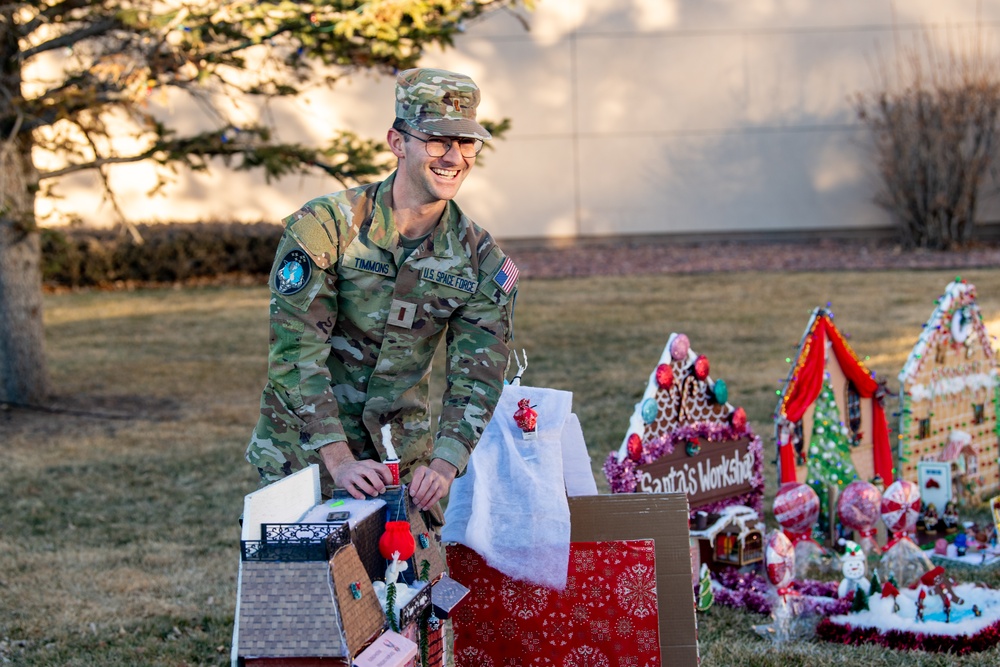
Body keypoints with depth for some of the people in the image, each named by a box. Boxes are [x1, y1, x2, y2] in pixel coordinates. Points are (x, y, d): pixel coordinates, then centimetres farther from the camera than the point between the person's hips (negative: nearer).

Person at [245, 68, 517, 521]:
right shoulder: (324, 227, -15)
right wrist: (339, 462, -28)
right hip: (302, 454, -3)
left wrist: (443, 463, -25)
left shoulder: (481, 262, -3)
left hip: (402, 462, 3)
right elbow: (296, 352, -19)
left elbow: (477, 378, -7)